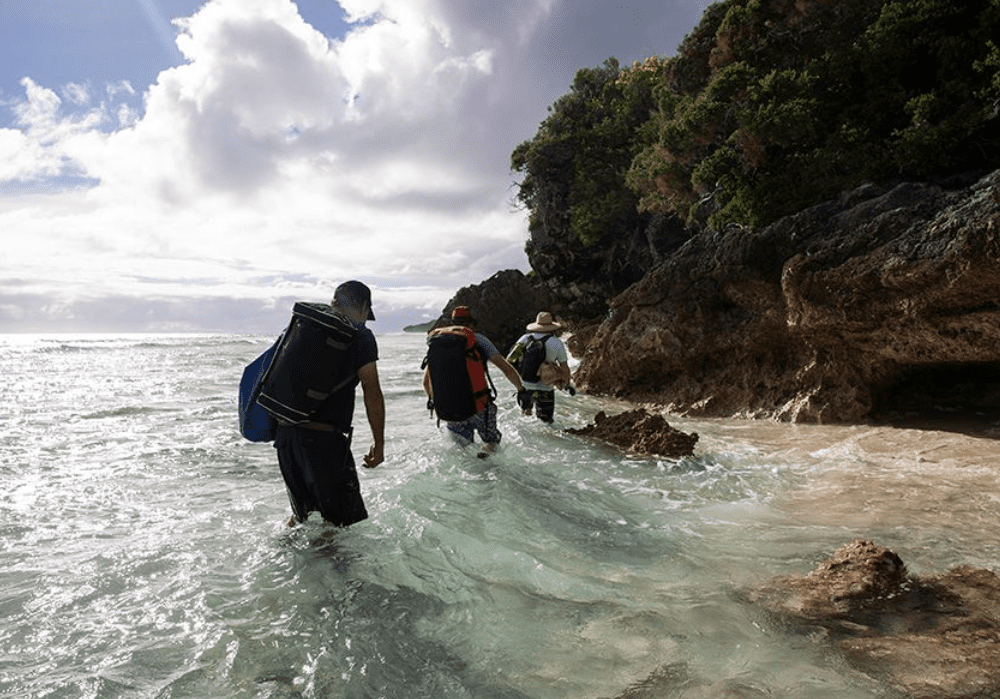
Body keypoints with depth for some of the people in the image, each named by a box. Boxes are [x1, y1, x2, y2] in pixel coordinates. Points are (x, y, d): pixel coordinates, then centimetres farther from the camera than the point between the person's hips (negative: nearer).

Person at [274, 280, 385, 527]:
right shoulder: (360, 336, -4)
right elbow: (372, 394, -8)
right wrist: (379, 444, -1)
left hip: (285, 432, 7)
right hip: (324, 439, -7)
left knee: (301, 513, 26)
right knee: (341, 523, 4)